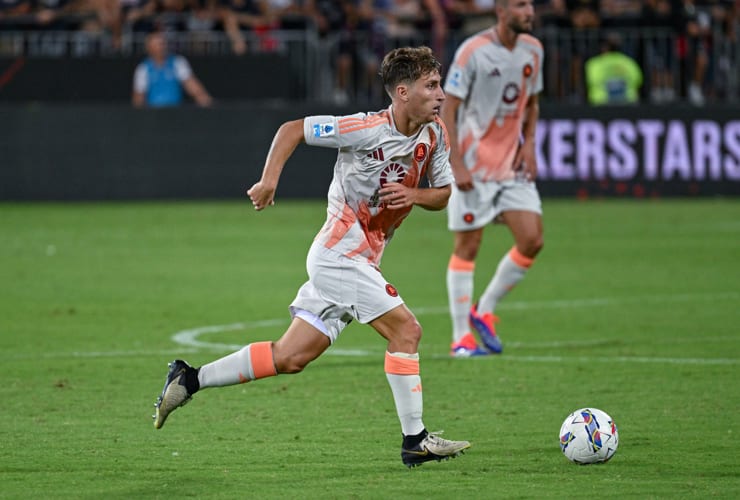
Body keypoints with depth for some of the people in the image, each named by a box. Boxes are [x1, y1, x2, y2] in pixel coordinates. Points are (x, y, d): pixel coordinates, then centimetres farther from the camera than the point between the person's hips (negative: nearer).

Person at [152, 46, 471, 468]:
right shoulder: (367, 129, -16)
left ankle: (189, 380, 17)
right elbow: (292, 129, -9)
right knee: (405, 329, -14)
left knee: (290, 358, 8)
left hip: (359, 261, 8)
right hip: (341, 253, -8)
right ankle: (415, 441, -8)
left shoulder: (436, 134, 3)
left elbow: (444, 194, 12)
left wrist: (413, 194, -9)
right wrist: (270, 179, -20)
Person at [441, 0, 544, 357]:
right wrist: (456, 165, -18)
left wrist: (528, 145, 3)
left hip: (512, 166, 6)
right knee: (467, 247, -2)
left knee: (532, 240, -4)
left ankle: (484, 312, 13)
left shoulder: (533, 50, 6)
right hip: (473, 167, -6)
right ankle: (461, 338, 4)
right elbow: (447, 110, -11)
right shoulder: (473, 52, -13)